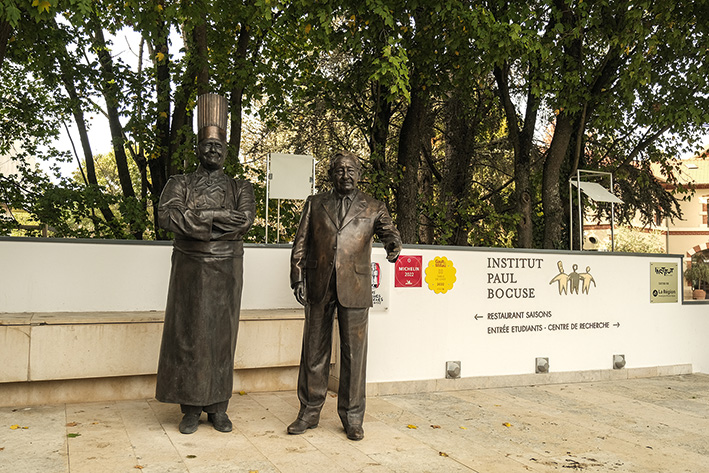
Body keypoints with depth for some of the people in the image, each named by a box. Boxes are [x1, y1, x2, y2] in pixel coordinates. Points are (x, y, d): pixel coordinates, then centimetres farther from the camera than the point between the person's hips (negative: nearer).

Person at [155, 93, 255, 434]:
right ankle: (191, 408, 11)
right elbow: (167, 215, -11)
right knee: (189, 335, 0)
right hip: (190, 269, -1)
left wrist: (195, 218, -14)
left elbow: (246, 219, -9)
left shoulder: (239, 187, 10)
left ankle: (218, 407, 14)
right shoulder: (180, 184, 8)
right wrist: (218, 216, -15)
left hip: (226, 270, 1)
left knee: (222, 335, 4)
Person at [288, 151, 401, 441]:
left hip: (354, 289, -1)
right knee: (314, 351, 8)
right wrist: (298, 278, 1)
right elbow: (300, 244, 11)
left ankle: (352, 417, 15)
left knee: (354, 353, 2)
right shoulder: (314, 204, 13)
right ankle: (309, 412, 21)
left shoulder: (373, 208, 10)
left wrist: (393, 244, -26)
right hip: (318, 288, 1)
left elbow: (388, 231, -2)